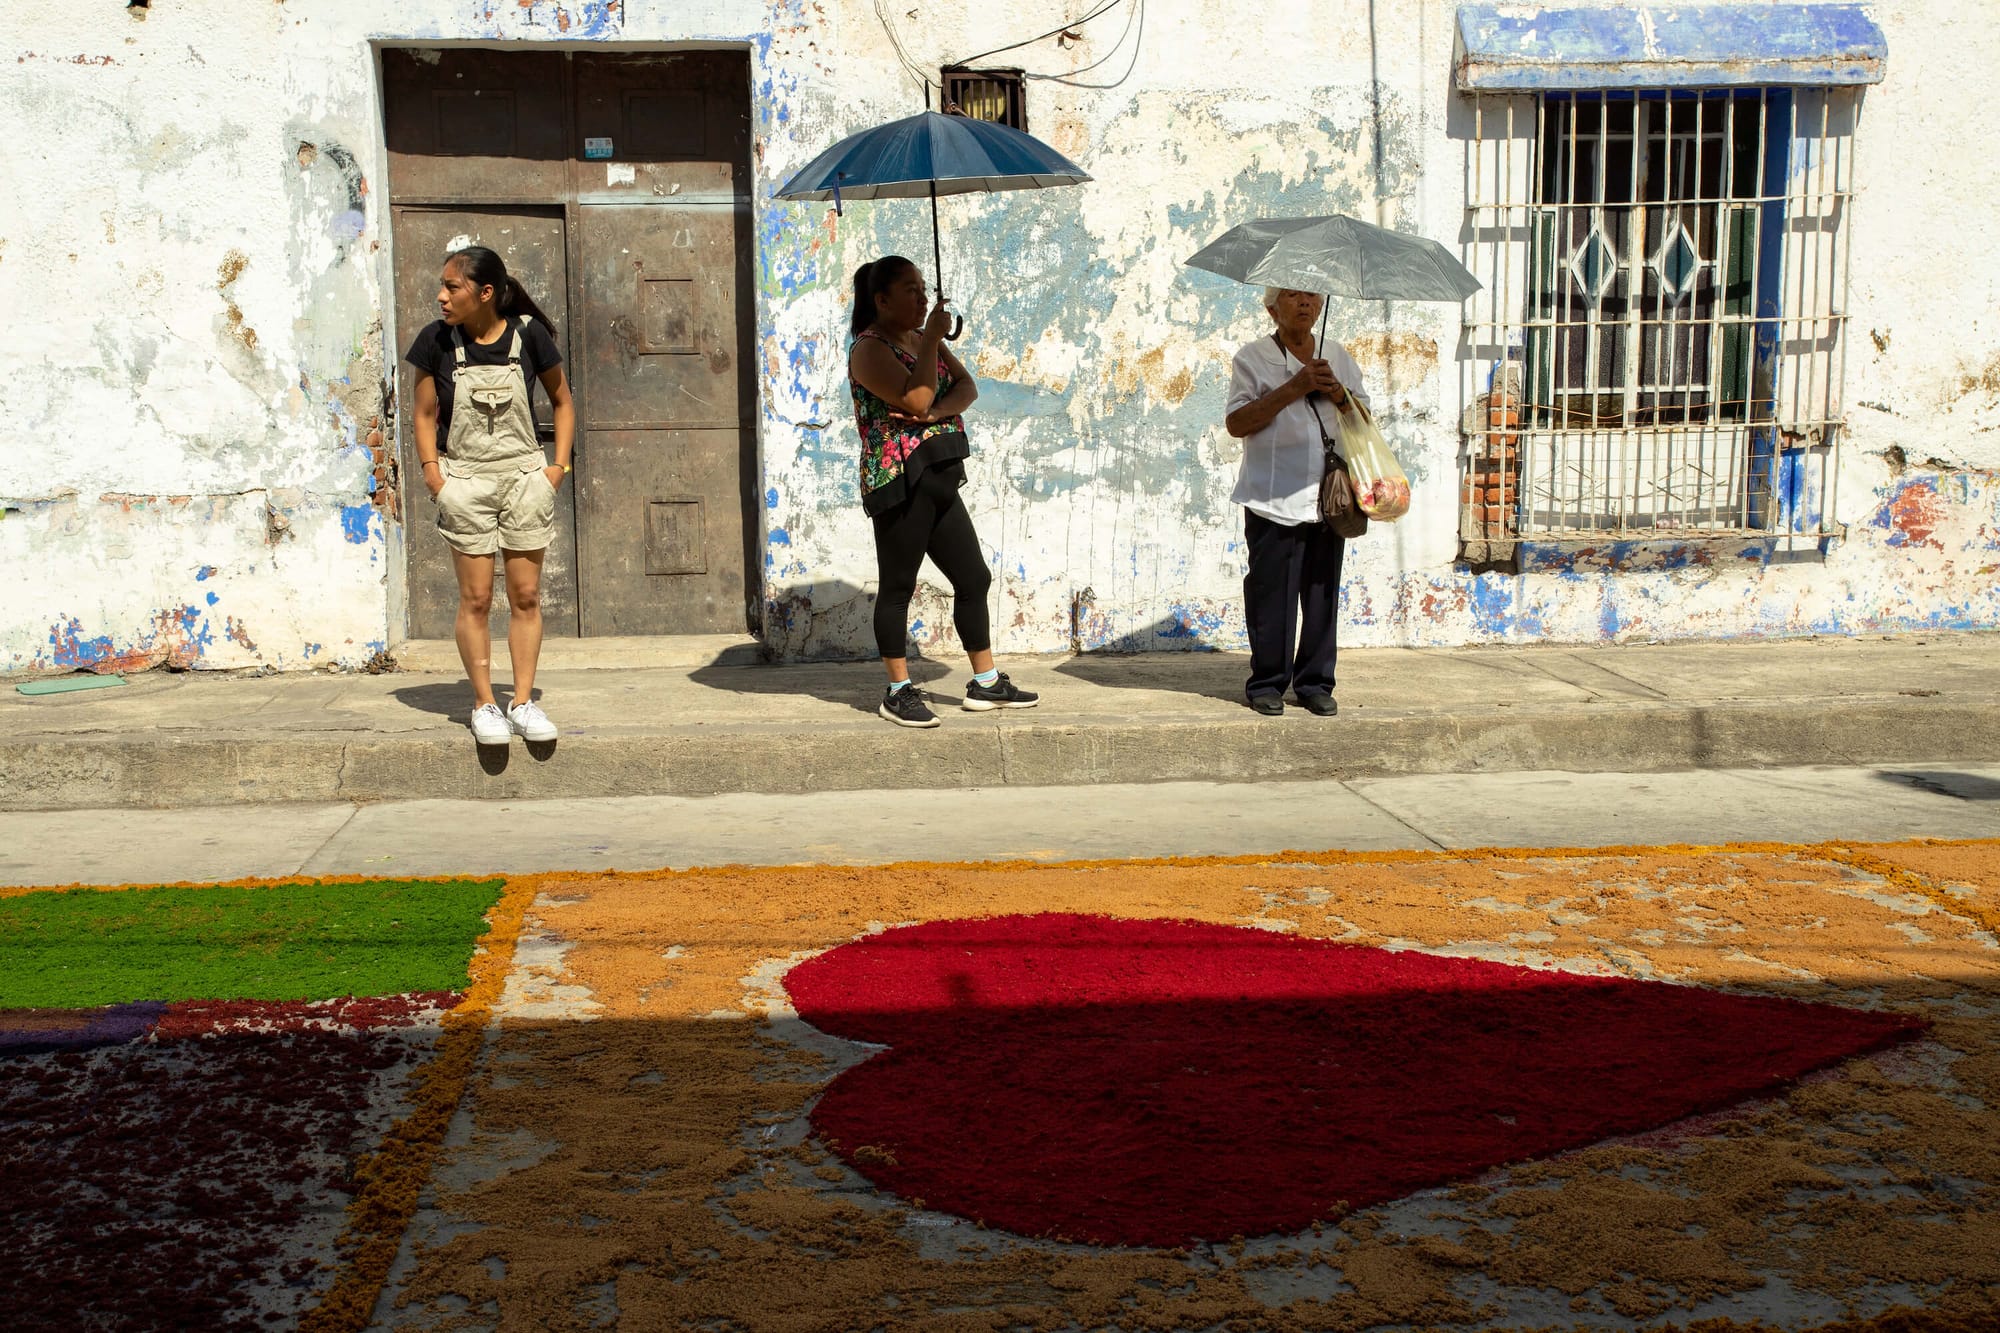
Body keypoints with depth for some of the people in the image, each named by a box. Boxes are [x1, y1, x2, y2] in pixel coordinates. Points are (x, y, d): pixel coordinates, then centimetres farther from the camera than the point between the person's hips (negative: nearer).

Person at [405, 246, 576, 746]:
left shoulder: (529, 334, -4)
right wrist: (433, 475, -4)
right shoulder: (437, 340, -3)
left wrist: (559, 465, 0)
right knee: (476, 598, 1)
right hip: (465, 480, 0)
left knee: (526, 596, 3)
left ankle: (524, 702, 11)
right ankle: (484, 705, 10)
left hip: (524, 478, 0)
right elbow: (424, 414, 6)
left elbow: (562, 401, 8)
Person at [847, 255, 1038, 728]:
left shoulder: (925, 340, 18)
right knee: (897, 586, -1)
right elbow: (915, 399, -22)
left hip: (939, 482, 9)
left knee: (974, 578, 10)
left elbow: (967, 386, 6)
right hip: (899, 480, -9)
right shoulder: (869, 349, -8)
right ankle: (898, 692, 7)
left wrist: (937, 411, -13)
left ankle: (986, 683, 18)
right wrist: (932, 339, -14)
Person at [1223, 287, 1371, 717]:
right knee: (1271, 595, -3)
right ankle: (1267, 683, 9)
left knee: (1322, 594, 5)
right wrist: (1293, 388, -15)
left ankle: (1315, 683, 15)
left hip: (1328, 499, 4)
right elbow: (1237, 423, -10)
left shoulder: (1338, 358, 15)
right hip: (1273, 500, -4)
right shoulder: (1253, 359, 2)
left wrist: (1337, 392, -6)